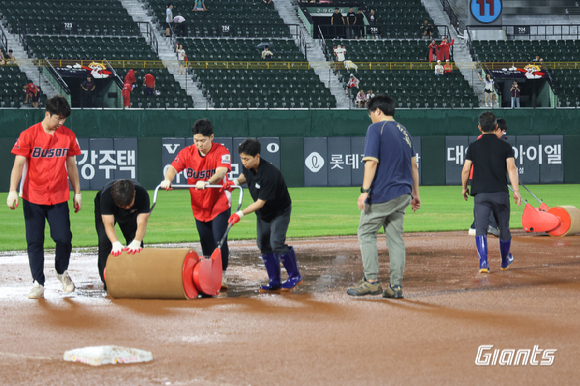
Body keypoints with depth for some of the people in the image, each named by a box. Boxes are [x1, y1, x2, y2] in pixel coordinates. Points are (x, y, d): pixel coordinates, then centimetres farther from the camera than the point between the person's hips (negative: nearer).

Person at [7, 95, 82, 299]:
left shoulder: (68, 136, 4)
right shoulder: (29, 135, -6)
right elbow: (19, 164, -9)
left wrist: (77, 193, 11)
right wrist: (13, 191, -20)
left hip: (59, 198, 2)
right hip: (33, 198, -2)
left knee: (64, 237, -6)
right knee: (34, 242, 0)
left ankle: (62, 272, 21)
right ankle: (38, 283, 9)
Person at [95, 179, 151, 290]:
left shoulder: (142, 194, -40)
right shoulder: (106, 195, -44)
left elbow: (142, 223, -42)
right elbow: (108, 224, -43)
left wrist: (136, 242, -60)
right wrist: (116, 243, -60)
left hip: (131, 215, 2)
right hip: (104, 210, -2)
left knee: (135, 243, -11)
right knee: (104, 240, -19)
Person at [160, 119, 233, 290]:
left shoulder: (221, 152, -16)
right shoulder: (187, 152, -5)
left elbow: (221, 172, -34)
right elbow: (174, 167, -18)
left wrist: (207, 182, -53)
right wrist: (168, 179, -41)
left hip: (220, 204, -4)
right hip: (199, 207, 4)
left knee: (219, 240, -14)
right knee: (206, 244, 11)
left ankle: (222, 276, -1)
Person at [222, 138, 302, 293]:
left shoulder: (269, 174, -37)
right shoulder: (247, 166, -14)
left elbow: (261, 202, -32)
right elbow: (244, 176, 12)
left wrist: (241, 214, -33)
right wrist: (235, 182, -10)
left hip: (280, 211, -8)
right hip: (262, 212, 8)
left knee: (276, 243, -19)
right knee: (264, 245, 5)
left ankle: (295, 276, -3)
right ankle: (275, 282, 12)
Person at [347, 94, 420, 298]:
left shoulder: (376, 129, -7)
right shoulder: (404, 131, 16)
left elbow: (371, 162, -17)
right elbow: (413, 165, 18)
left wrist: (365, 191, -19)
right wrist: (415, 194, 22)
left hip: (382, 193, -7)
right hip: (403, 194, 7)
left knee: (366, 233, 4)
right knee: (395, 237, 9)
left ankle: (371, 281, -3)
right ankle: (396, 286, 6)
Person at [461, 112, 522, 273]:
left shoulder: (473, 147, 4)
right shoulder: (505, 146, 2)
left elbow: (465, 170, 2)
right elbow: (511, 168, -9)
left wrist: (464, 188, 18)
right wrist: (516, 190, -12)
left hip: (480, 194, 0)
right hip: (501, 193, 1)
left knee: (481, 228, -7)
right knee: (504, 228, 17)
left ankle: (483, 261, -27)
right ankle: (505, 260, 35)